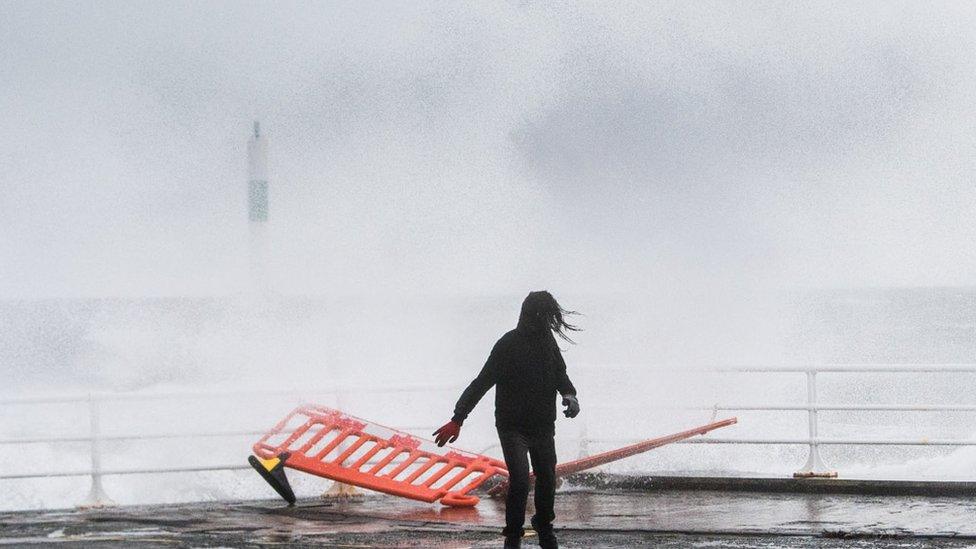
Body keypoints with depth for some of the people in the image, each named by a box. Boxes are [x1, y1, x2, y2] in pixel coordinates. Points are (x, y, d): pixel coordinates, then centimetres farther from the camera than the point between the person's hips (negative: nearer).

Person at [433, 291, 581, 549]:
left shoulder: (547, 340, 4)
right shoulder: (508, 345, -15)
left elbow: (560, 374, 18)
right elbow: (481, 383, -16)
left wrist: (569, 394, -6)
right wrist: (457, 419, -22)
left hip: (543, 427, 6)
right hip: (513, 428, -6)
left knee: (547, 481, 12)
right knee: (519, 481, -18)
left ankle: (544, 528, 36)